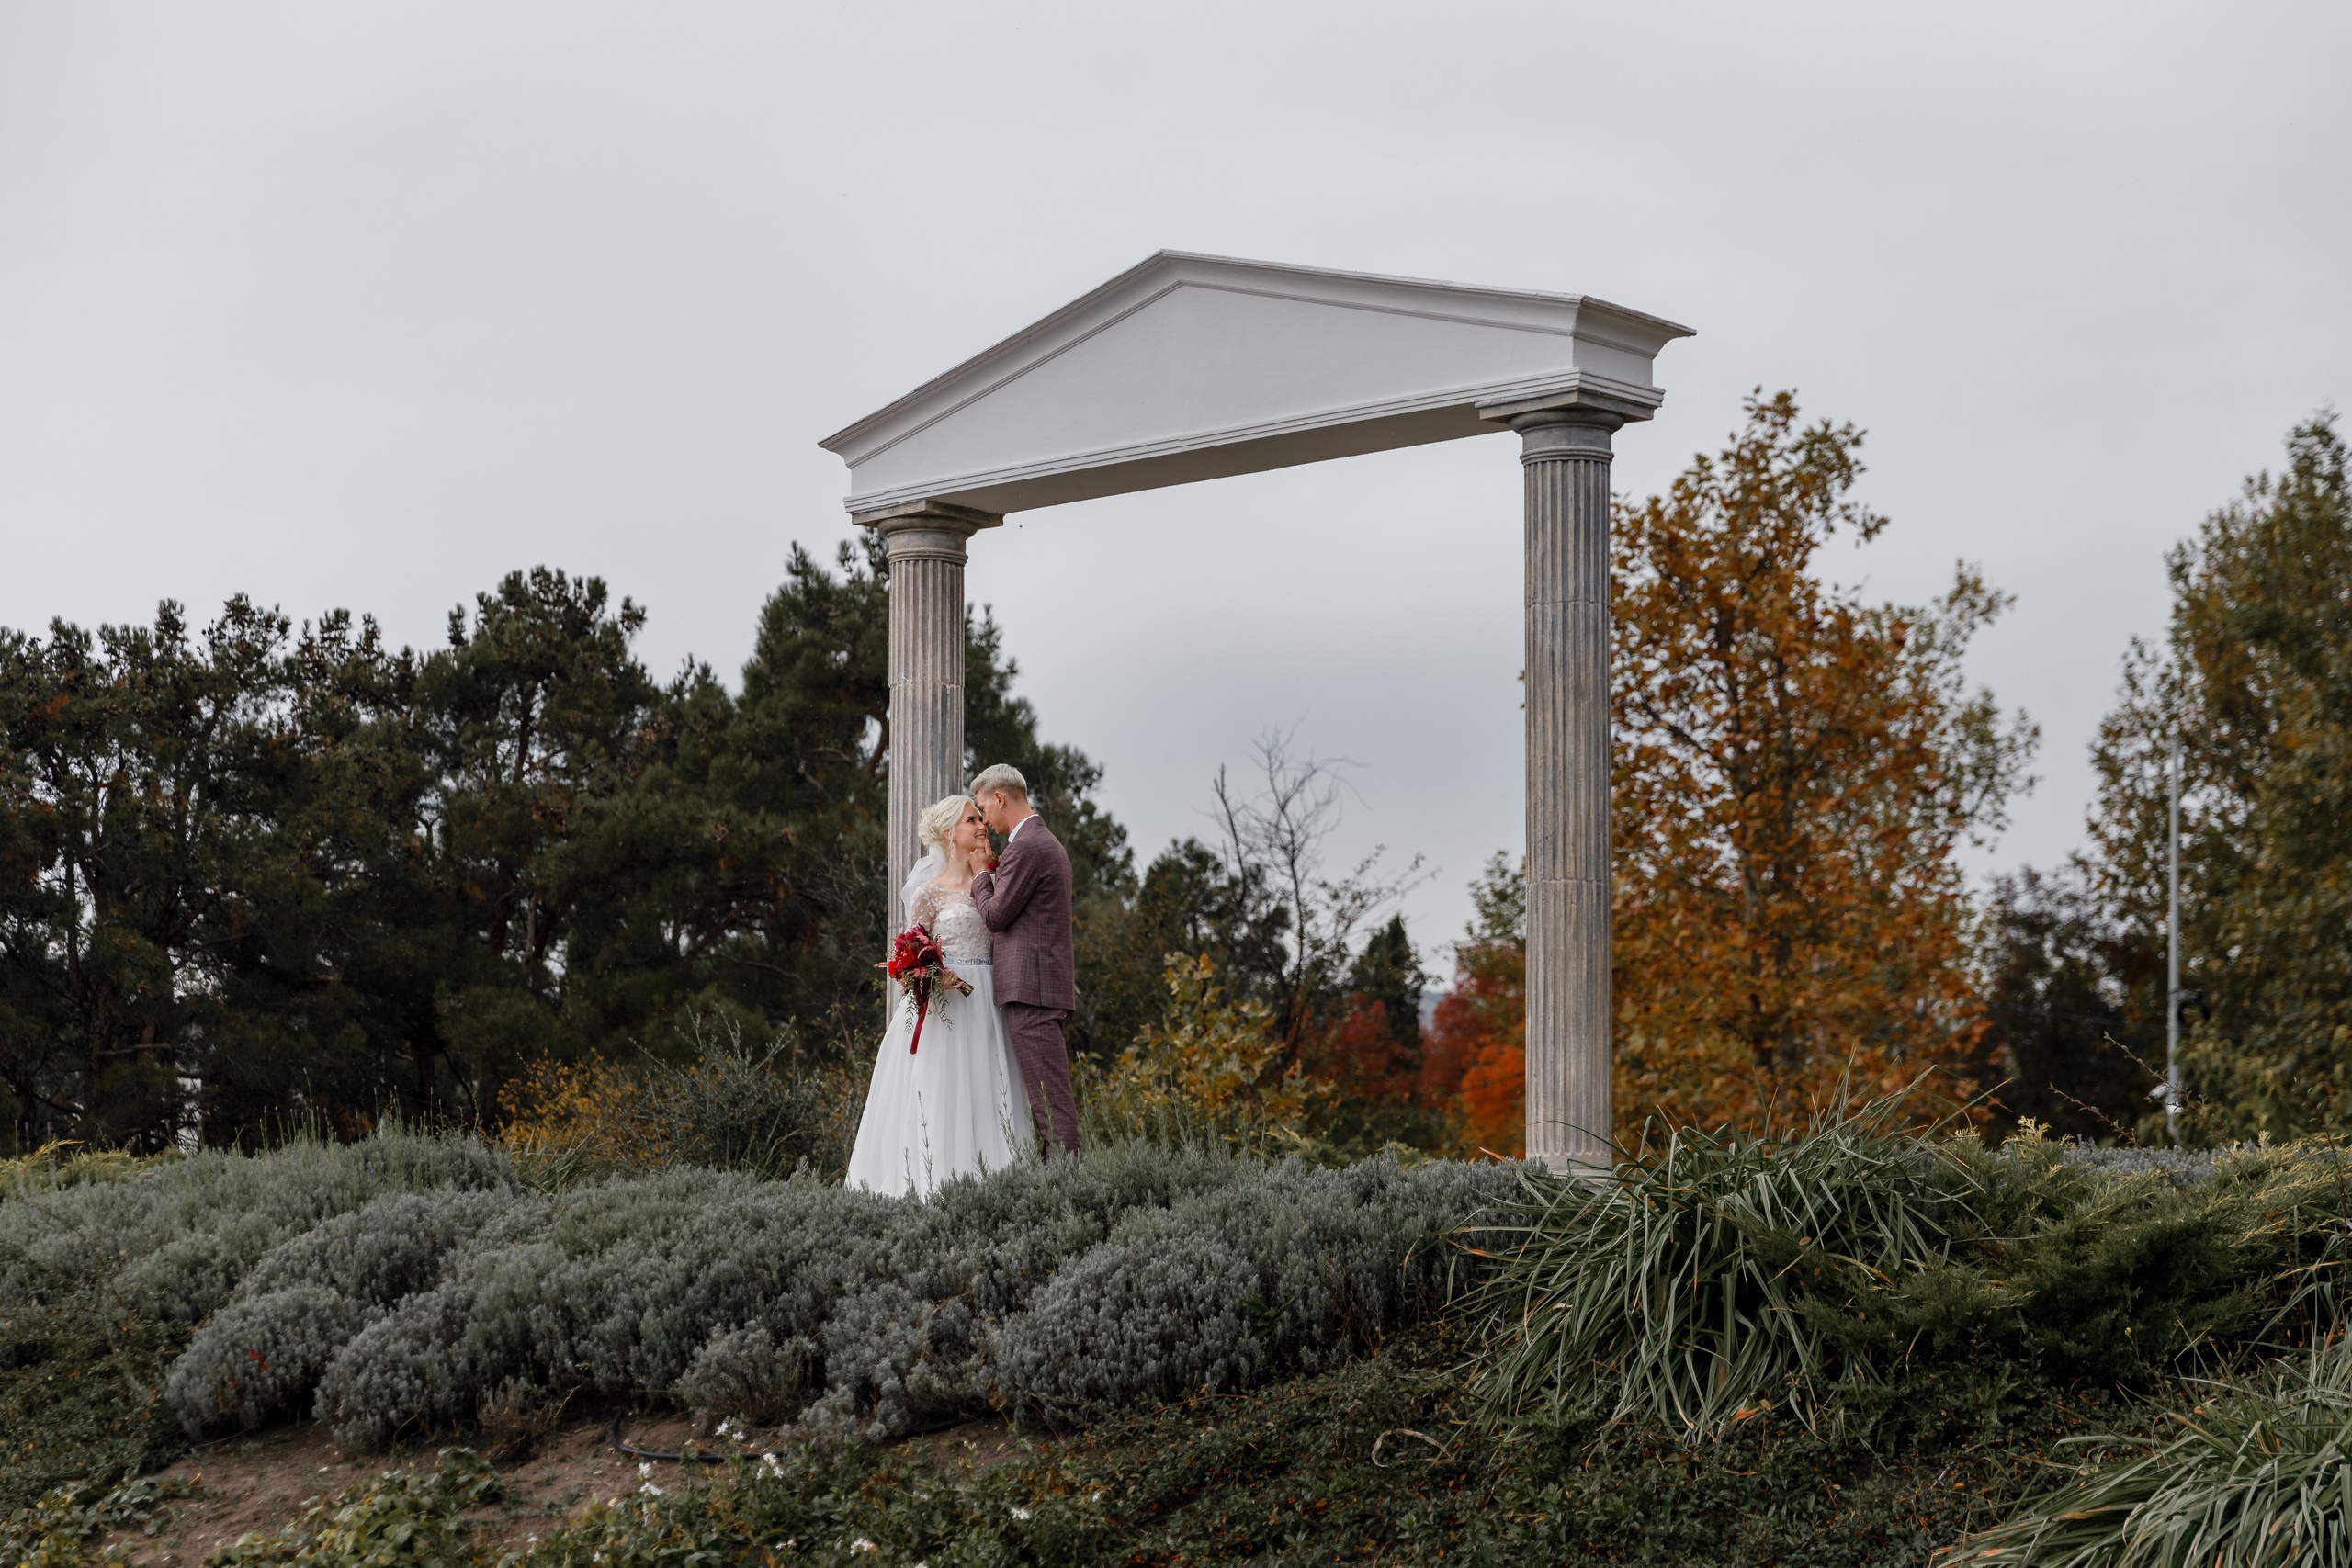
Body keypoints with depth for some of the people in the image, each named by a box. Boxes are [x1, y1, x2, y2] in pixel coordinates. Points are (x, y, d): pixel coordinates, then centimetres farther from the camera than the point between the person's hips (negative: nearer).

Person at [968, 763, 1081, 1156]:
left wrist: (981, 873, 3)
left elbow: (994, 915, -10)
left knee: (1048, 1092, -12)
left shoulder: (1024, 848, -12)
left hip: (1030, 988, -10)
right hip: (1048, 986, 10)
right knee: (1050, 1091, 8)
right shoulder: (1047, 842, 21)